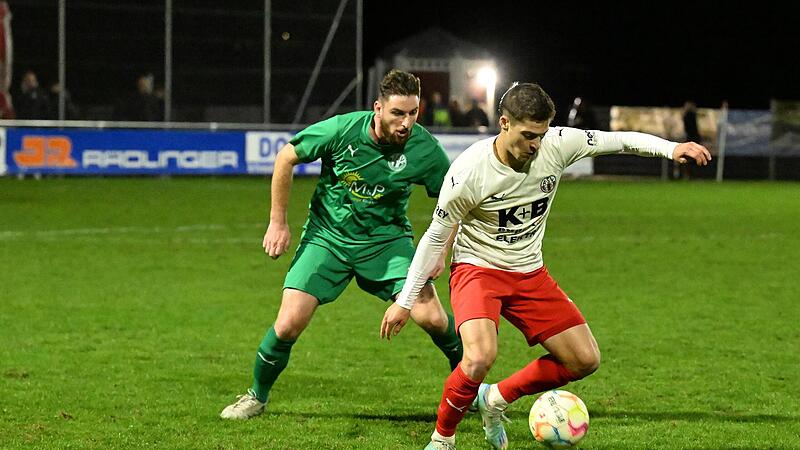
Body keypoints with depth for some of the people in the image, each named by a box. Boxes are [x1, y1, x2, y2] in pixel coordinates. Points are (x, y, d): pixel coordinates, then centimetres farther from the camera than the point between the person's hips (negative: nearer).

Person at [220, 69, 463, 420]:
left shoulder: (425, 149, -16)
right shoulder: (341, 130, -20)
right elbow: (286, 157, -4)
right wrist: (278, 221, -1)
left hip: (386, 239, 1)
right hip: (327, 236, -1)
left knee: (432, 318, -16)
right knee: (288, 325, -12)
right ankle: (257, 396, 15)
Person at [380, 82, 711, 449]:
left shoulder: (558, 144, -14)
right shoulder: (468, 171, -23)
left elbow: (620, 141, -3)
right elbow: (436, 236, -12)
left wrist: (670, 148, -22)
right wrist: (405, 301, -8)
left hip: (530, 273, 6)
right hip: (478, 268, -6)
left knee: (585, 360, 1)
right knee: (481, 356, -31)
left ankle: (496, 398, 20)